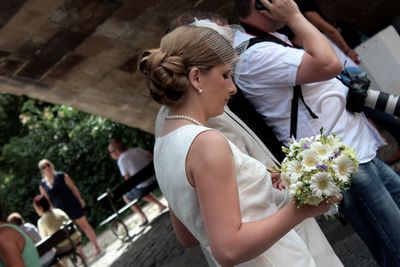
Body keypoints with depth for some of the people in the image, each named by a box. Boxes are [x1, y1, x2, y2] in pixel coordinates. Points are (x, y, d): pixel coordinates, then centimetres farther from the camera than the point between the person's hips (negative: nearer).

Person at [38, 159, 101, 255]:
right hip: (60, 211, 3)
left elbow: (73, 187, -3)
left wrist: (80, 199, -2)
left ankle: (96, 247, 12)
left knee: (84, 225, 3)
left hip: (72, 205, -3)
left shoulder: (61, 176, -7)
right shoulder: (42, 184, 1)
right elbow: (47, 200, 6)